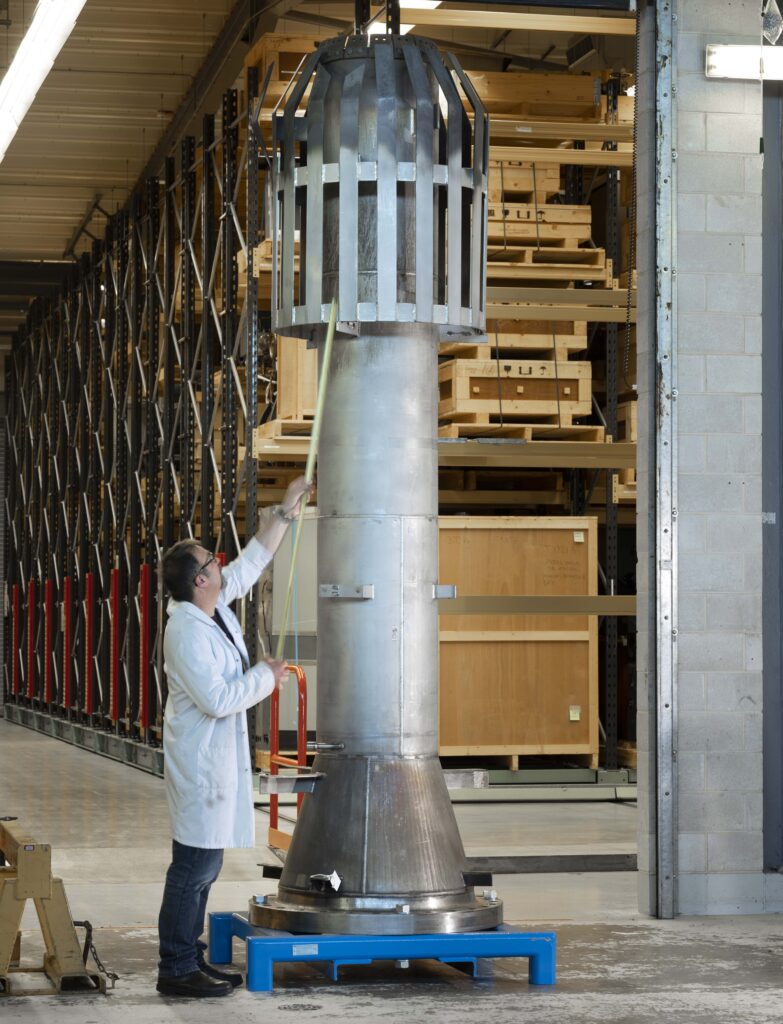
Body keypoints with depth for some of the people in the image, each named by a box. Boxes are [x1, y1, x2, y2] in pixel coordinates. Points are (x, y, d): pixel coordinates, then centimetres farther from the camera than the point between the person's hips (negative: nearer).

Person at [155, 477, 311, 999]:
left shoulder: (217, 604, 6)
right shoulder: (187, 633, -21)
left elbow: (254, 559, 21)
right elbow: (219, 700, -24)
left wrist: (286, 511, 20)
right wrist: (266, 676, -10)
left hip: (220, 756, 10)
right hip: (201, 759, -10)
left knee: (206, 862, 14)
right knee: (195, 863, -7)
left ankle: (191, 957, 21)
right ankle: (177, 969, -2)